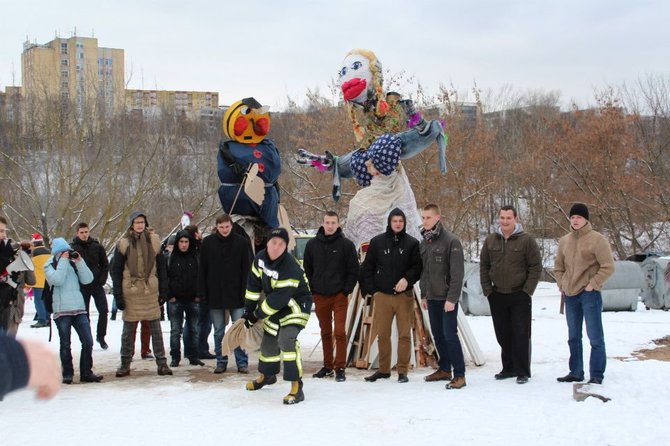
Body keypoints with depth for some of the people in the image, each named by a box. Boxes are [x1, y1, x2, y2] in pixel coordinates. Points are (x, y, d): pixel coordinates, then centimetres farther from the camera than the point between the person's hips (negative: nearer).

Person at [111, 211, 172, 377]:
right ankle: (125, 364, 15)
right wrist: (118, 295, -5)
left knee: (156, 328, 3)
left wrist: (163, 290, 4)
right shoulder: (123, 244, -1)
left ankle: (161, 363, 7)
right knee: (128, 329, 6)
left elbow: (161, 267, 9)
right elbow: (116, 270, 1)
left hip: (151, 290, 1)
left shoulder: (153, 241, 5)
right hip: (130, 292, -1)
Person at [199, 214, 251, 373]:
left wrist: (244, 292, -7)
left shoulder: (241, 243, -2)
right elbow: (202, 269, 3)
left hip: (236, 294, -1)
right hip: (215, 294, 2)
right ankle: (221, 362, 18)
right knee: (218, 331, 9)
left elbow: (246, 269, -1)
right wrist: (203, 293, -2)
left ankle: (242, 362, 8)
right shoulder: (208, 242, 1)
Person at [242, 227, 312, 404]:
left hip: (296, 305, -8)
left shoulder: (290, 267, -31)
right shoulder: (261, 258, -7)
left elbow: (279, 298, -30)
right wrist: (249, 309, 4)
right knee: (269, 340, 20)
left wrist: (258, 314, -20)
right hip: (275, 307, 8)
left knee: (286, 339, -27)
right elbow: (254, 283, 5)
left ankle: (296, 387, -25)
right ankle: (266, 375, 48)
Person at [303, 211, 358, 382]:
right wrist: (311, 290, 6)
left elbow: (353, 270, -1)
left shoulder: (346, 244, -3)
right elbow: (307, 269, 13)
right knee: (325, 333, 11)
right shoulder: (312, 244, 5)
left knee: (340, 332, -7)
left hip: (339, 296, -3)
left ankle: (340, 368, -2)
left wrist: (346, 290, -7)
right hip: (319, 296, 3)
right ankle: (327, 366, 20)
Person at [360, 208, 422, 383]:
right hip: (382, 296, 1)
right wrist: (372, 290, 1)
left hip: (404, 295, -1)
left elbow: (418, 266, -1)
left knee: (404, 334, 0)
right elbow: (367, 268, 9)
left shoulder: (412, 243, 3)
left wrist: (407, 278, -18)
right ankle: (383, 369, 17)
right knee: (383, 335, 6)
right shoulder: (377, 242, 6)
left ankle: (403, 371, 7)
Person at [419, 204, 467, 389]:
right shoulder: (424, 242, 11)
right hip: (432, 298, 7)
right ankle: (444, 369, 25)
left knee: (450, 335, -10)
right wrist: (423, 294, 15)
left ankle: (459, 375, -6)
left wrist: (452, 298, -19)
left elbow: (457, 272, -15)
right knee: (437, 335, 13)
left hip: (447, 298, -7)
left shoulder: (451, 241, -12)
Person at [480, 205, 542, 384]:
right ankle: (509, 368, 22)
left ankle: (522, 371, 4)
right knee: (503, 335, 11)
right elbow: (484, 266, 11)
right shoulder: (490, 240, 5)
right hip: (497, 296, 4)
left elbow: (536, 267, -6)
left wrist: (527, 290, -10)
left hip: (520, 296, -4)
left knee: (521, 335, -3)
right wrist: (487, 289, 3)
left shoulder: (526, 240, -6)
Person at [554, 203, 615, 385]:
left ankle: (596, 375, 1)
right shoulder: (564, 241, 10)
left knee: (595, 337, -4)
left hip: (589, 295, -6)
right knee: (573, 337, 13)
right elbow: (558, 266, 21)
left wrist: (592, 284, -14)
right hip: (570, 295, 6)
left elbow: (608, 267, -11)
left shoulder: (597, 239, -8)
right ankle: (575, 372, 23)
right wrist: (562, 284, 8)